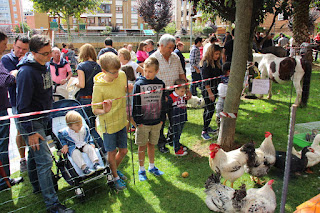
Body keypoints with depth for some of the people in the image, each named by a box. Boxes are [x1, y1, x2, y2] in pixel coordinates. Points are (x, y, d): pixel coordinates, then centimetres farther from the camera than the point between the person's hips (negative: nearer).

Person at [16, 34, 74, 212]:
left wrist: (48, 115, 22)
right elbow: (23, 105, -20)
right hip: (32, 122, -8)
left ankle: (37, 186, 40)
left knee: (35, 154, 23)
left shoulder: (46, 65, 5)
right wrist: (30, 131, -19)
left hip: (43, 118, 8)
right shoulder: (26, 71, -22)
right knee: (45, 160, -8)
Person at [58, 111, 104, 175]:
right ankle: (84, 167, -42)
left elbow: (88, 136, 16)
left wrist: (91, 143, 6)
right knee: (76, 153, -33)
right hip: (73, 147, -3)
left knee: (90, 148, -25)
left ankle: (96, 163, -30)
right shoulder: (65, 132, -13)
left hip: (84, 145, 3)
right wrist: (64, 145, -6)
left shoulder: (85, 128, -3)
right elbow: (61, 138, 7)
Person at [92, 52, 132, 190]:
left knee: (123, 150, 16)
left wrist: (128, 90, -12)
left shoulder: (122, 75, -8)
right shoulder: (99, 87, -22)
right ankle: (115, 177, 34)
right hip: (108, 124, -5)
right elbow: (95, 110, -15)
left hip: (122, 121, 5)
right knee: (112, 152, 11)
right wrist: (104, 111, -37)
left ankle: (115, 169, 44)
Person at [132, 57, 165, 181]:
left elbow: (163, 102, 9)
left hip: (156, 122, 3)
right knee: (142, 146, 8)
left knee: (152, 144, 17)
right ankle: (141, 169, 25)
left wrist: (162, 118, 7)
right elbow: (135, 104, -8)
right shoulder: (139, 84, -10)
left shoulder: (160, 84, 1)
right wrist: (137, 121, -10)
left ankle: (152, 166, 35)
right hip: (143, 123, -3)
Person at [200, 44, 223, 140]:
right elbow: (205, 80, -18)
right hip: (207, 89, -8)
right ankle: (204, 131, -1)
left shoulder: (216, 62, 11)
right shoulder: (206, 63, -15)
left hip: (214, 89, 8)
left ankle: (207, 127, 26)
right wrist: (210, 92, -20)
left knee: (208, 109, 15)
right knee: (210, 110, -8)